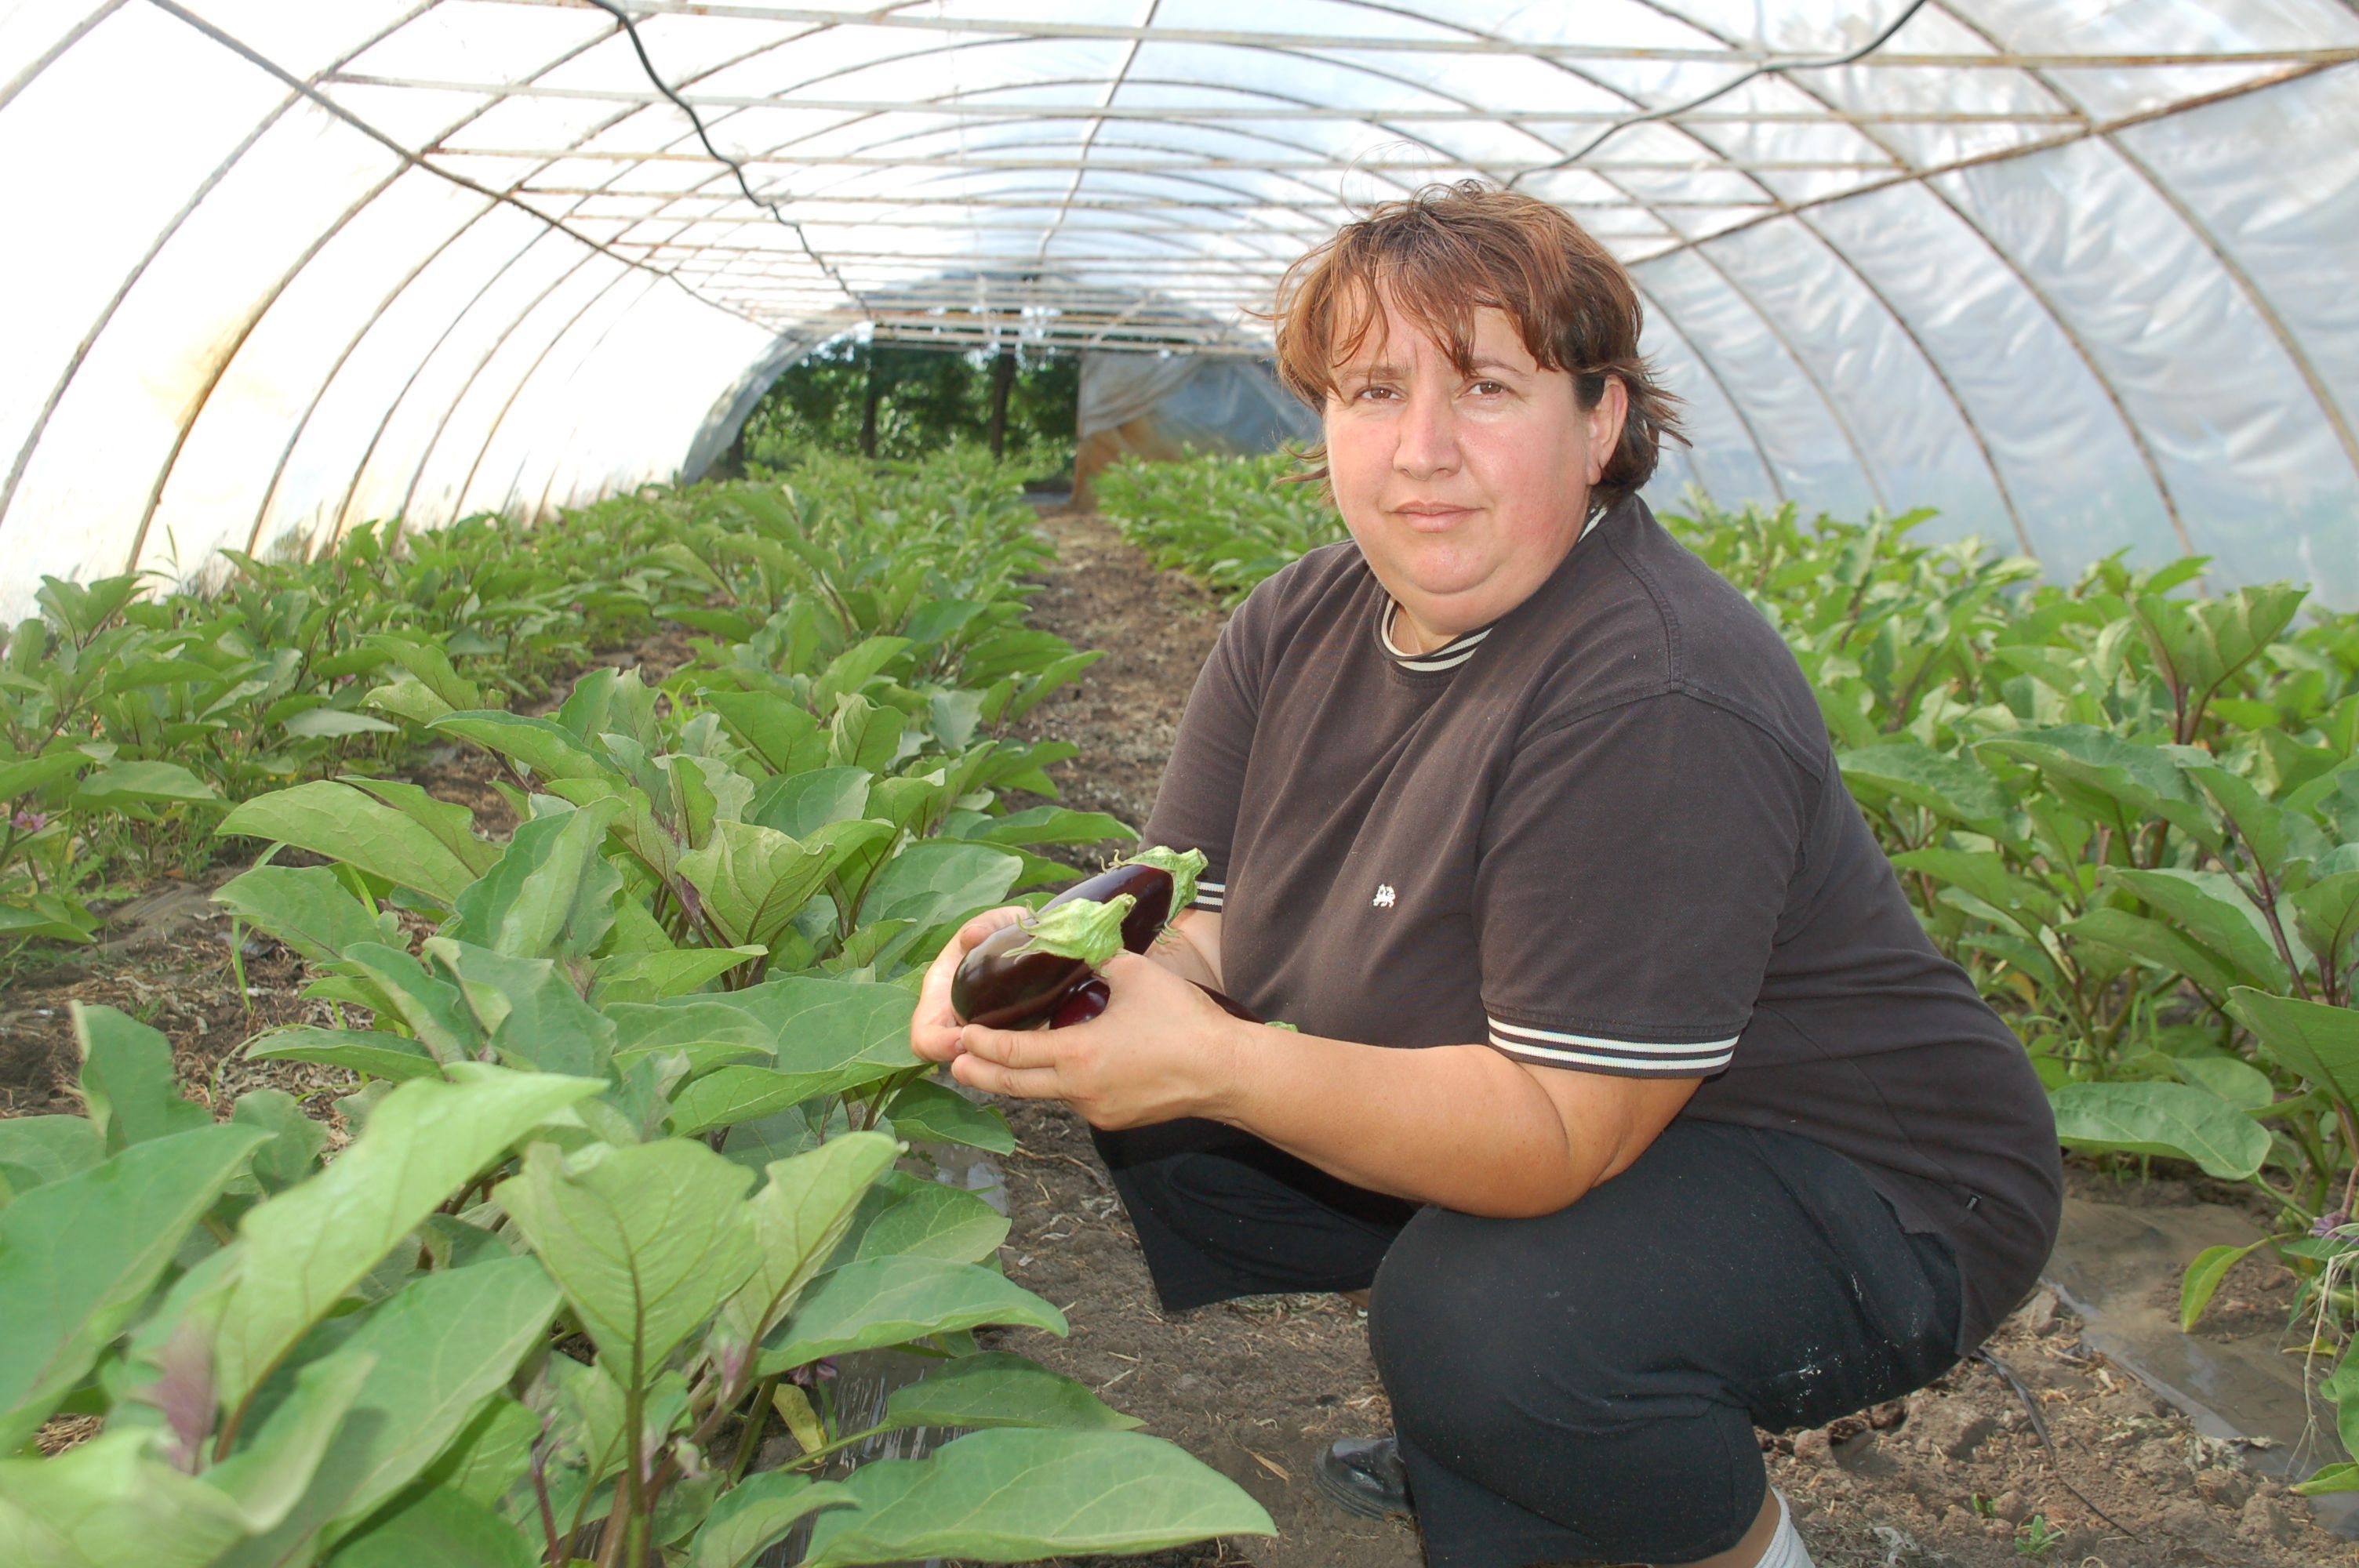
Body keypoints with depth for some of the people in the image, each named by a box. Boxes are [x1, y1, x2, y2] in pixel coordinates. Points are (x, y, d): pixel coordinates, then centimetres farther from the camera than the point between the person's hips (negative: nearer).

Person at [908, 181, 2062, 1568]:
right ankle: (1476, 1437, 17)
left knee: (1483, 1321, -34)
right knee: (1140, 1139, 0)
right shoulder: (1299, 629, -4)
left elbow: (1560, 1133, -30)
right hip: (1520, 1115, 8)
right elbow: (1194, 932, -7)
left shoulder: (1656, 700, -29)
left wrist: (1210, 1063, -41)